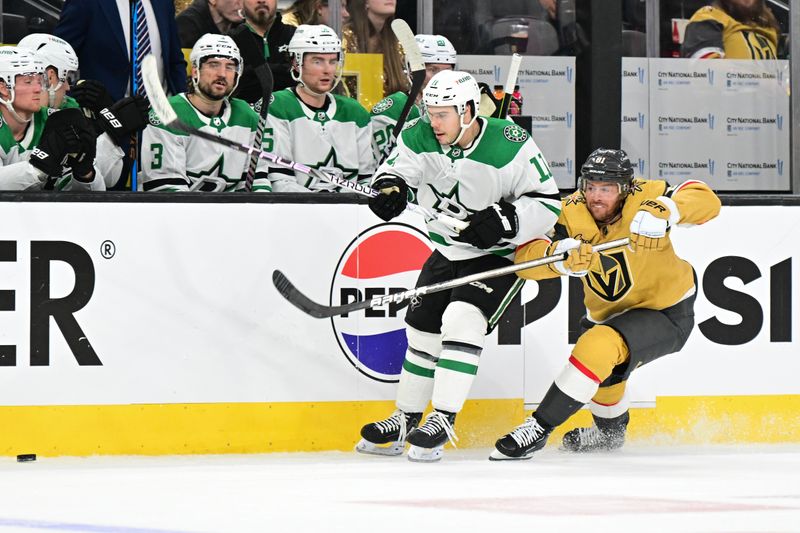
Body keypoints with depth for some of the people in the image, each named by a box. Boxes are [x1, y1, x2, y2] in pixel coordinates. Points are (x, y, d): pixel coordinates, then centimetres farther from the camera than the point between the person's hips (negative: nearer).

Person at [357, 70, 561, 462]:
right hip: (448, 250, 6)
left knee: (461, 320, -24)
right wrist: (390, 188, -29)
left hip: (500, 256, -6)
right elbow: (397, 167, -5)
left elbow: (548, 203, -19)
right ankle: (406, 420, 27)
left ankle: (443, 421, -22)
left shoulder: (509, 146, -24)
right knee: (422, 329, 10)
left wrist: (505, 221, -33)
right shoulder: (420, 138, -11)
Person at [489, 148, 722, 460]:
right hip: (607, 313, 7)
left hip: (666, 314, -7)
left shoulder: (643, 197, -24)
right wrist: (560, 256, -46)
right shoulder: (571, 213, -16)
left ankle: (539, 428, -20)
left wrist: (664, 211, -52)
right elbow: (525, 257, -25)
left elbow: (706, 200, -34)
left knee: (600, 346, -28)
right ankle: (612, 432, 56)